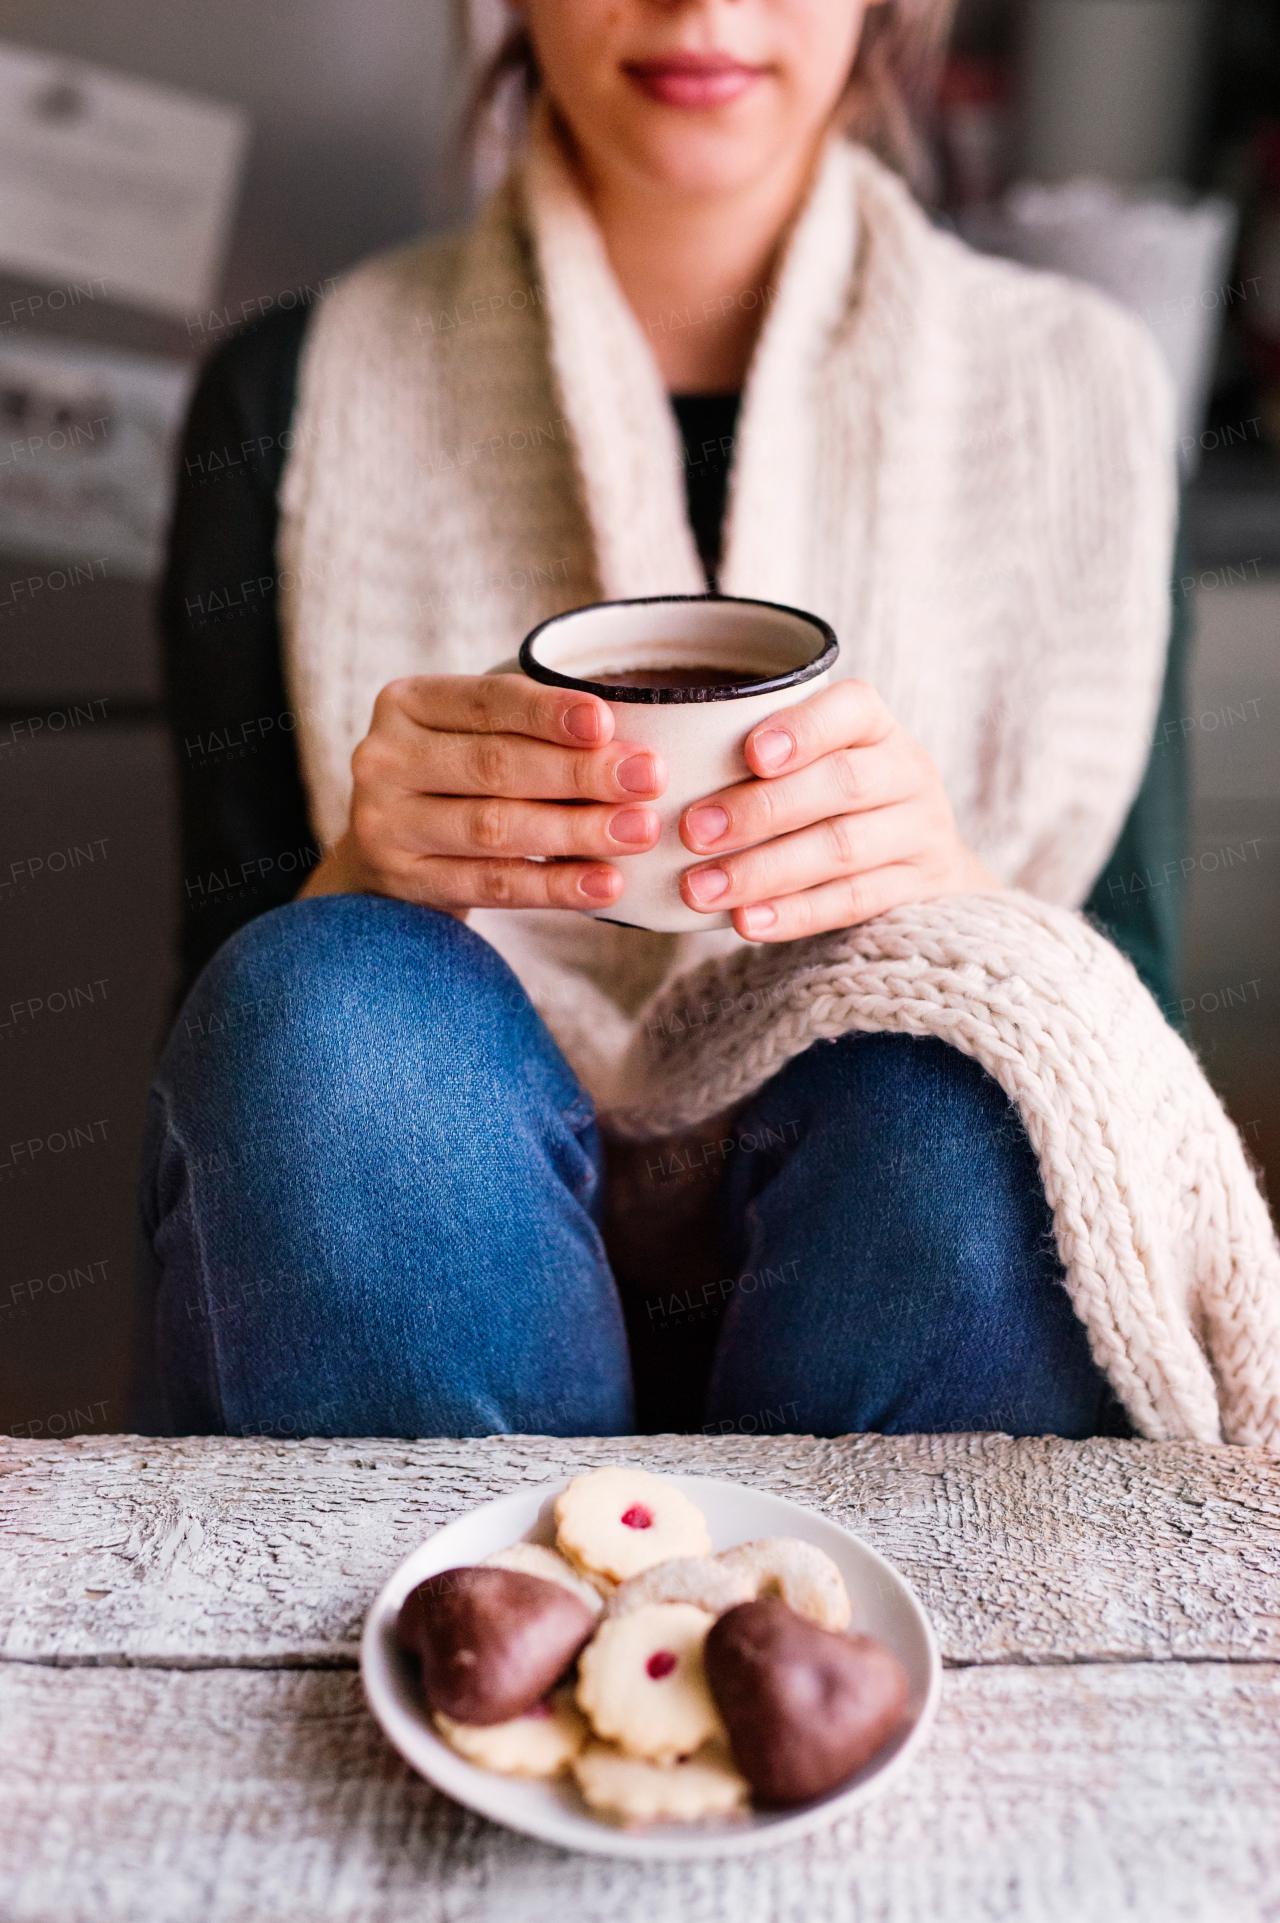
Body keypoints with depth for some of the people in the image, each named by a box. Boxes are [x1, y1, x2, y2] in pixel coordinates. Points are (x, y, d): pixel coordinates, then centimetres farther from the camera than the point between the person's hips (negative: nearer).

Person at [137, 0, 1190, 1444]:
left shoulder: (1077, 389, 5)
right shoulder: (293, 402, 3)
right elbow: (242, 1032, 0)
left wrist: (953, 906, -22)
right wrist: (362, 885, -23)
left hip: (887, 1271, 1)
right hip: (445, 1293, 1)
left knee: (946, 1071, -31)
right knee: (331, 991, -29)